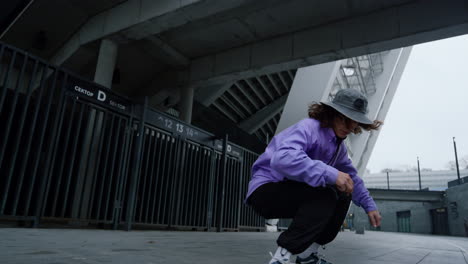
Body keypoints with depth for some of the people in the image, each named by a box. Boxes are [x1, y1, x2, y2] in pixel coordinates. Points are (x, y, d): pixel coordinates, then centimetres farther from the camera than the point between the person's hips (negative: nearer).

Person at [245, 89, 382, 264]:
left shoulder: (339, 146, 10)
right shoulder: (309, 128, -20)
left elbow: (352, 178, 22)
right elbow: (283, 158, -39)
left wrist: (369, 206, 13)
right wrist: (330, 174, -40)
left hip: (291, 194, 9)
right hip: (266, 190, -9)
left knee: (343, 195, 6)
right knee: (325, 195, -27)